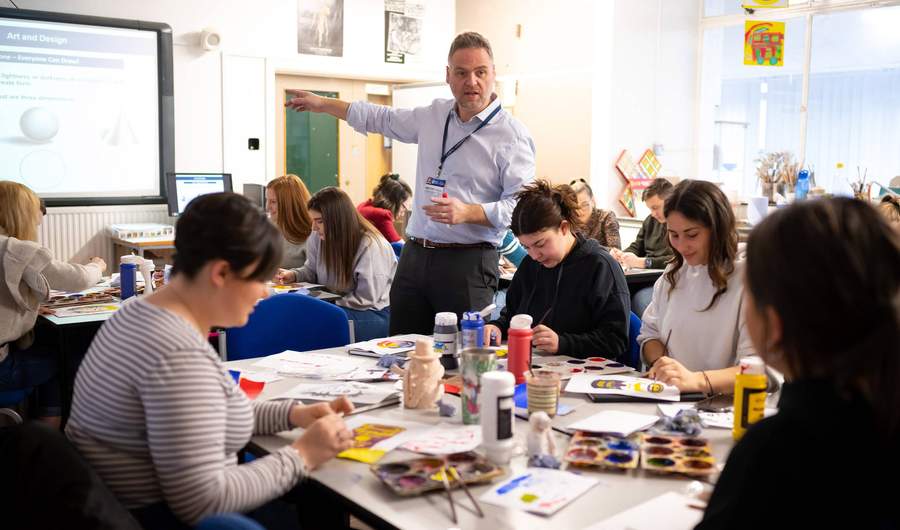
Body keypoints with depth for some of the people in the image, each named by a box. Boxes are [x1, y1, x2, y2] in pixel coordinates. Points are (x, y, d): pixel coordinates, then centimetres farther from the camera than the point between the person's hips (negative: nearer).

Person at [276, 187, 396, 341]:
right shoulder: (317, 237, -1)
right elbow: (312, 270, 19)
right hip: (334, 306, 6)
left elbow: (366, 299, -17)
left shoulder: (370, 246, -19)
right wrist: (293, 275, -2)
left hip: (374, 313, -6)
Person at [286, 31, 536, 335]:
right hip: (414, 254, 6)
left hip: (467, 262, -5)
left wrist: (467, 213, -26)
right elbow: (382, 119, 28)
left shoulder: (512, 135, -7)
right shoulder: (434, 115, 12)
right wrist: (322, 104, 32)